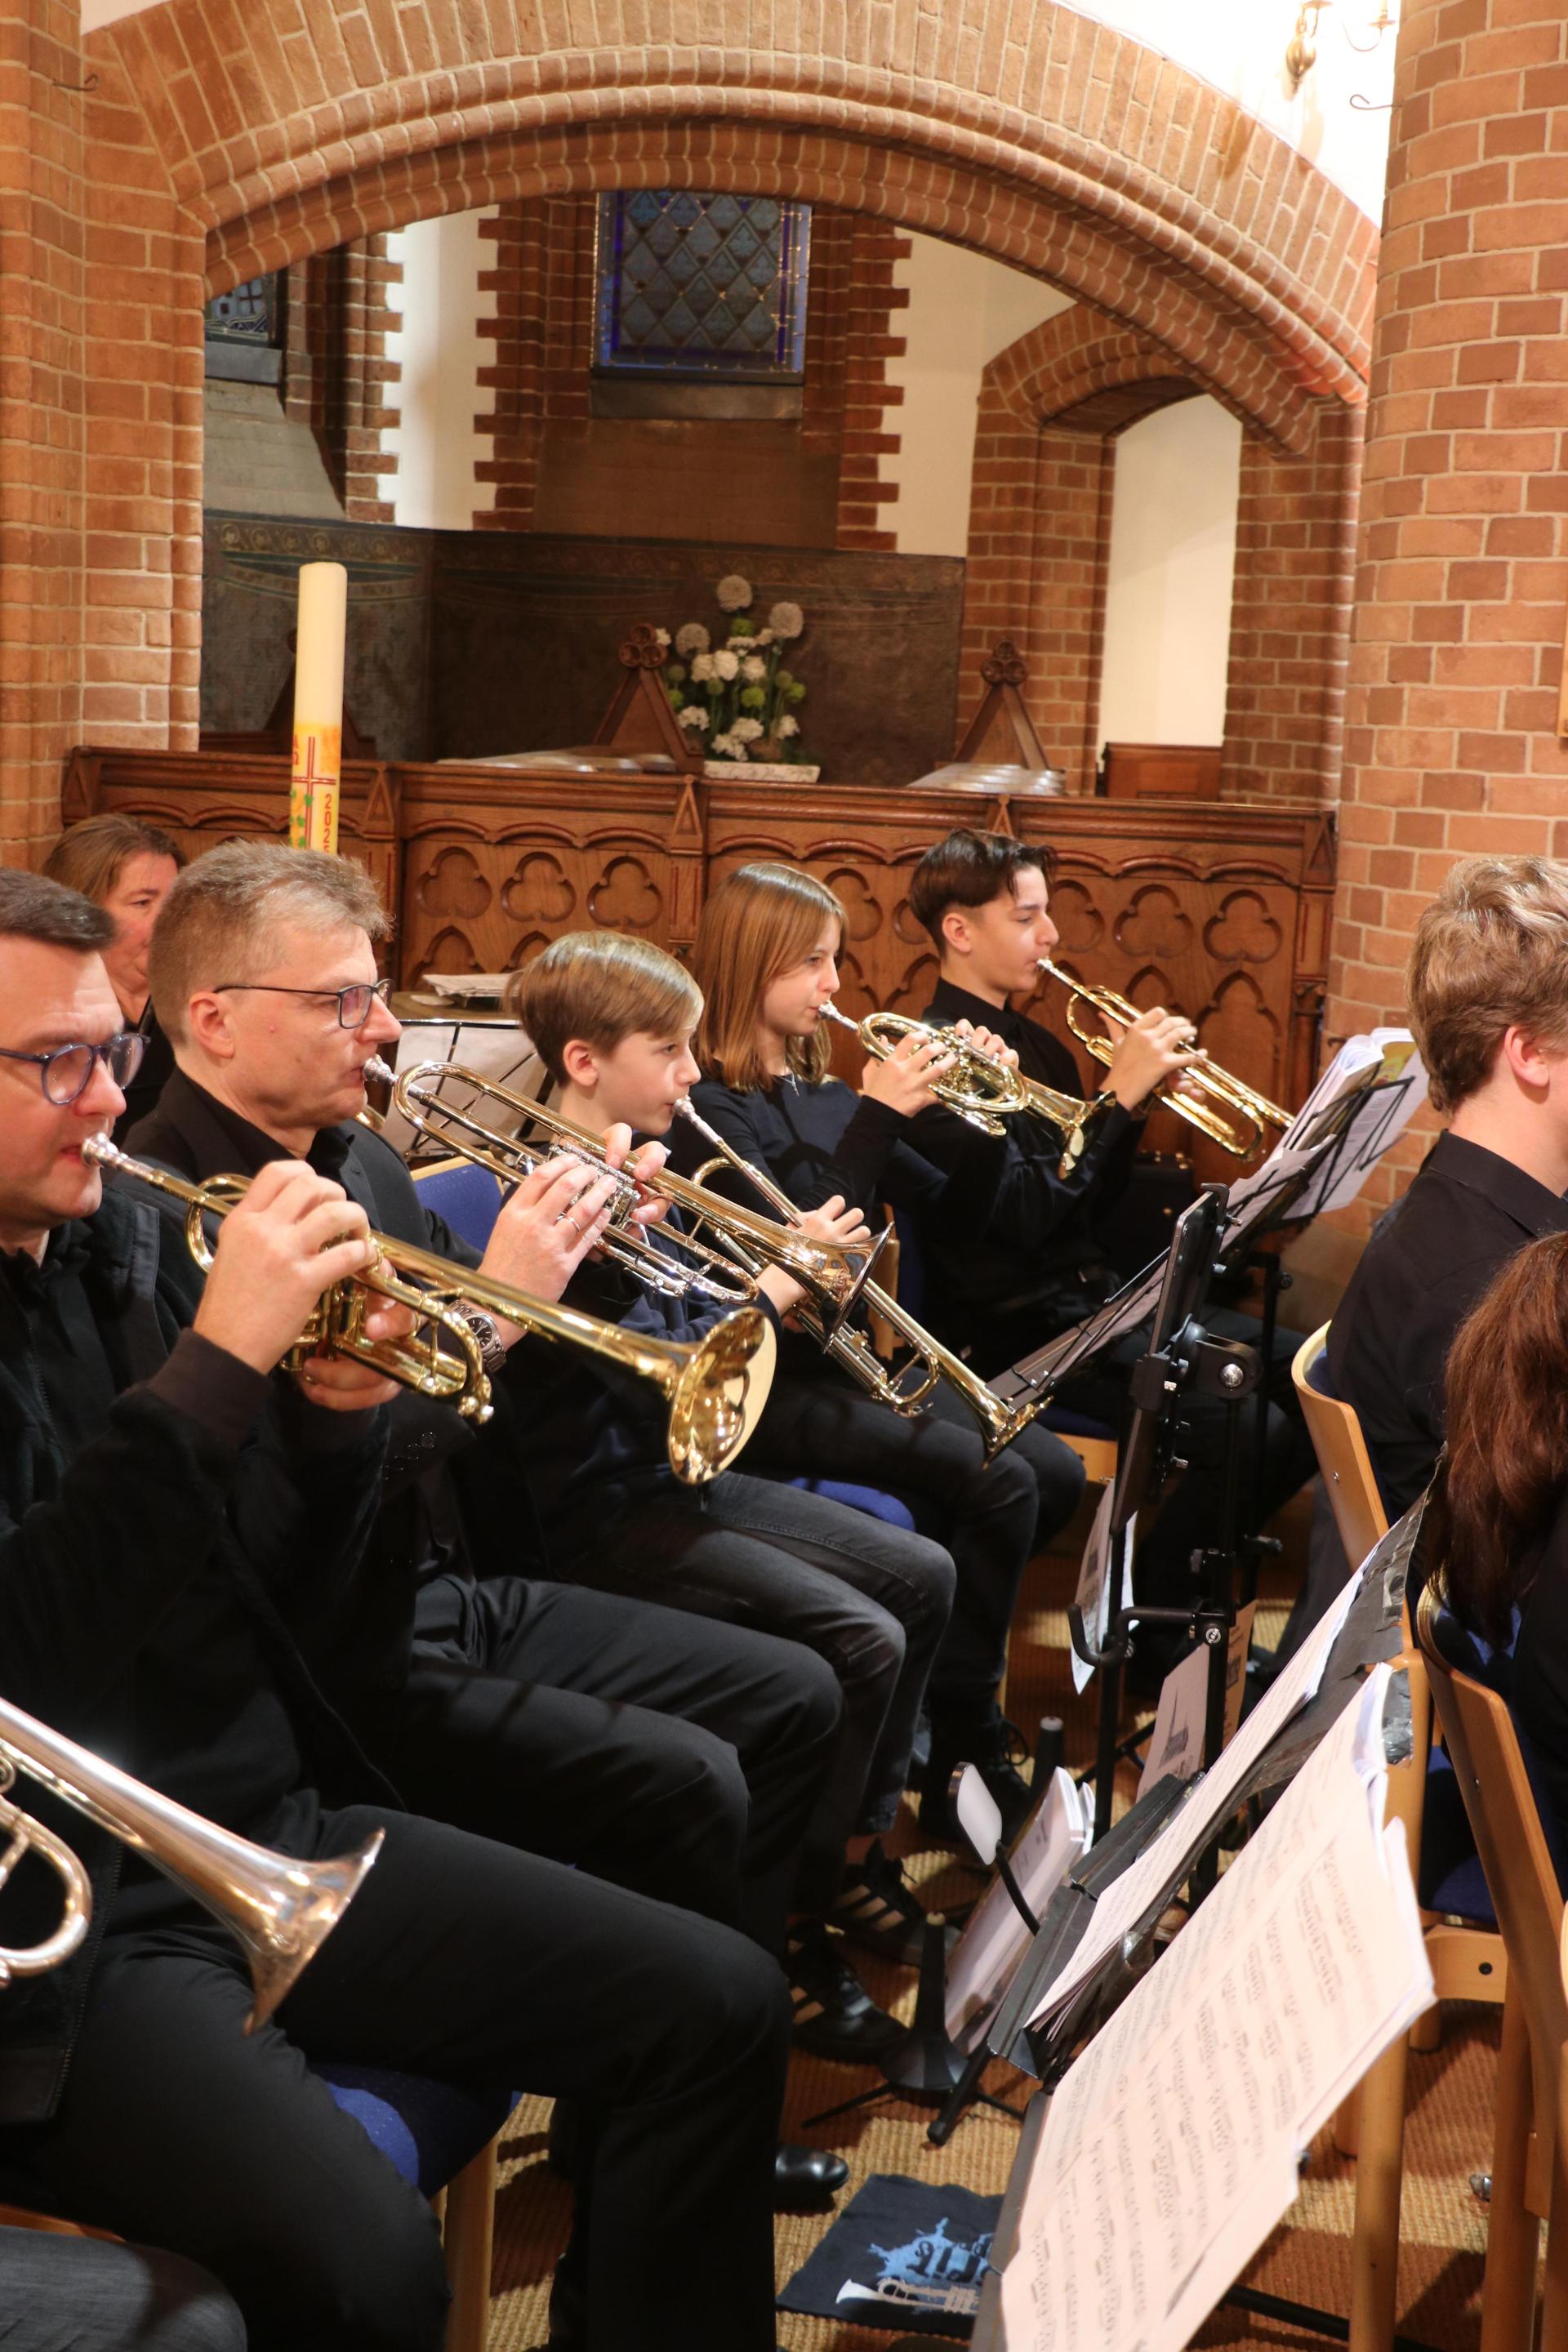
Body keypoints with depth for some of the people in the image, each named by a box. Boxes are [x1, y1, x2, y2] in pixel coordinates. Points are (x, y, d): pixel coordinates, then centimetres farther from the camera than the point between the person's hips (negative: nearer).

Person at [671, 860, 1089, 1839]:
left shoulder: (825, 1093, 13)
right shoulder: (711, 1105, -9)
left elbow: (957, 1210, 16)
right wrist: (877, 1117, -23)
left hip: (859, 1358, 8)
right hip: (780, 1383, -8)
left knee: (1058, 1473, -6)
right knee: (998, 1482, -22)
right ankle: (963, 1754, -11)